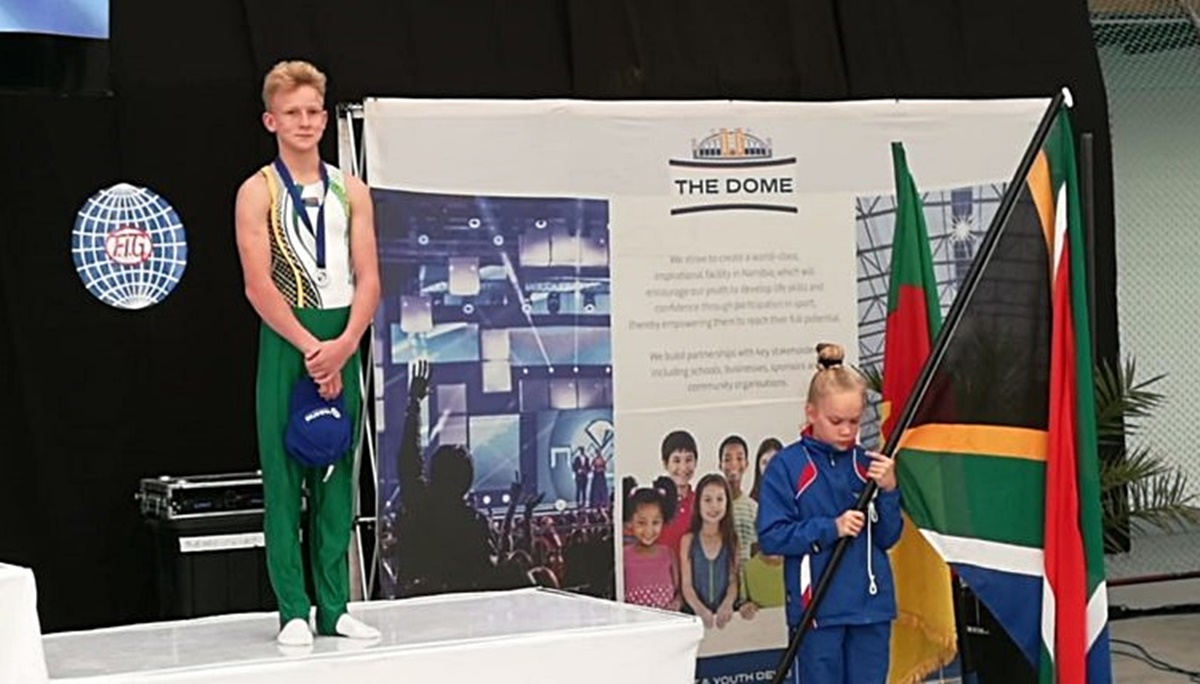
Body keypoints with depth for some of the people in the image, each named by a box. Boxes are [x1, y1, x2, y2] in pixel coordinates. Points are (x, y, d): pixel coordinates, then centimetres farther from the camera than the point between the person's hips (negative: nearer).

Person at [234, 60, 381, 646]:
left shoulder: (350, 191, 11)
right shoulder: (257, 192, 0)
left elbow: (368, 278, 4)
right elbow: (258, 286, -9)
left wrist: (344, 345, -12)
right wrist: (311, 347, -16)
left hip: (343, 344, 4)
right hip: (286, 343, -3)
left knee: (337, 476, 6)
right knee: (284, 477, -1)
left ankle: (334, 608, 13)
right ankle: (293, 611, 4)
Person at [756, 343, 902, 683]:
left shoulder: (868, 464, 4)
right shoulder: (787, 466, -6)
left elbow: (887, 537, 6)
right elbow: (771, 537, -9)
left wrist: (888, 491, -10)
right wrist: (831, 528, -18)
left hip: (871, 606, 3)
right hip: (817, 609, -3)